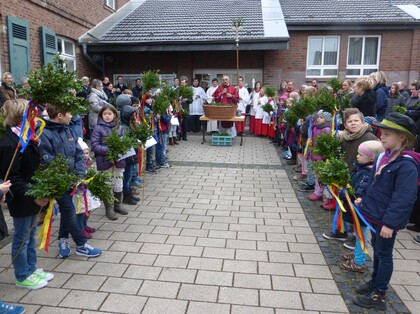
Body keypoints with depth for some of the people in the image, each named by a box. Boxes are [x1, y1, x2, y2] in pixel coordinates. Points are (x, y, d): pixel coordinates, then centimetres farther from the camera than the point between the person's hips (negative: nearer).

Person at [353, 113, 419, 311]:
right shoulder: (385, 156, 3)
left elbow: (404, 199, -25)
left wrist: (390, 223, -24)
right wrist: (364, 199, 17)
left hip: (387, 220, -8)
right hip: (374, 213, 8)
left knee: (384, 254, 6)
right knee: (376, 250, 22)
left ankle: (379, 295, 20)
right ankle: (375, 282, 40)